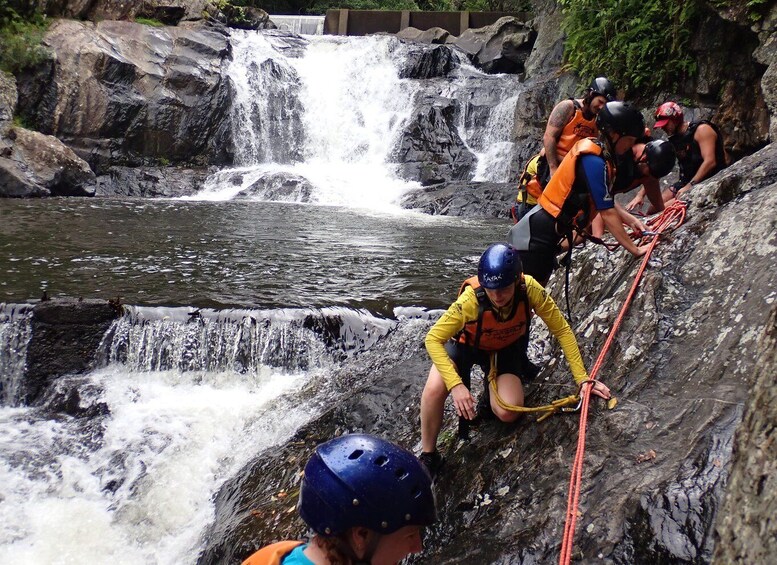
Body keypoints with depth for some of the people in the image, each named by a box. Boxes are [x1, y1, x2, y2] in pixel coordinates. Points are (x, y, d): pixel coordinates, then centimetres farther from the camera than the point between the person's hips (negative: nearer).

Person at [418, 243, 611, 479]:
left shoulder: (530, 290, -33)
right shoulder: (470, 299, -38)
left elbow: (562, 331, -20)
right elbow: (433, 339, -32)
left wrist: (582, 378, -22)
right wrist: (456, 384, -42)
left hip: (506, 349, 2)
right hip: (467, 344, -1)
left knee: (508, 413, -21)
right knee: (435, 389, -29)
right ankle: (428, 457, -6)